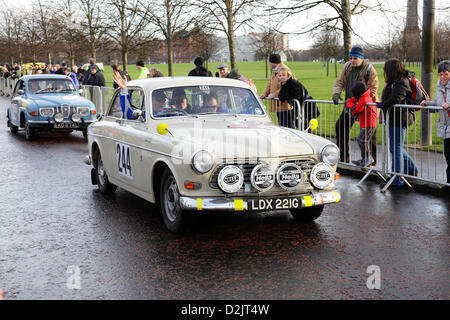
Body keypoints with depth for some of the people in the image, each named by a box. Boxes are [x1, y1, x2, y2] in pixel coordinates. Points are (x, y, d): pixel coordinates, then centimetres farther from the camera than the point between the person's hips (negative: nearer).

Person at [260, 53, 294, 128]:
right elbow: (270, 84, 24)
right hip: (278, 105, 10)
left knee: (288, 126, -9)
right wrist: (265, 93, 7)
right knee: (281, 125, 14)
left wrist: (274, 94, -19)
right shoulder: (274, 71, 18)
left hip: (285, 105, -10)